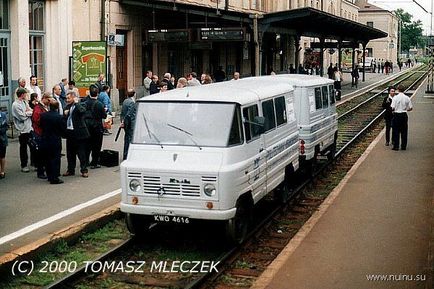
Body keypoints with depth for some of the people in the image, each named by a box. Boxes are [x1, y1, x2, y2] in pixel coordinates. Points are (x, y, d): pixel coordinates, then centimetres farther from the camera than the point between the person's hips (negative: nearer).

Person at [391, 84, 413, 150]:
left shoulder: (395, 97, -10)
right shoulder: (407, 98, -2)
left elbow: (392, 107, -13)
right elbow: (410, 108, 1)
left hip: (396, 115, -3)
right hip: (404, 115, 3)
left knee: (396, 131, 5)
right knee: (404, 131, 11)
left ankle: (396, 146, 5)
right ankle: (403, 146, 14)